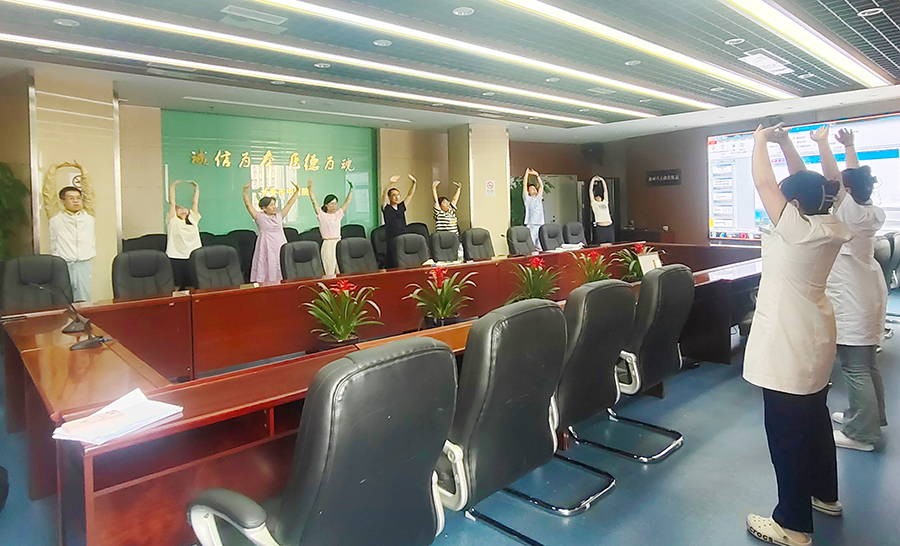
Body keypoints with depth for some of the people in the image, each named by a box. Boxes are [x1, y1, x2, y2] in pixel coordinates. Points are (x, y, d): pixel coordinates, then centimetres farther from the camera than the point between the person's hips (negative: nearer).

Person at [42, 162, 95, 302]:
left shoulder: (88, 215, 19)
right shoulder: (56, 217, 13)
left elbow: (89, 192, 16)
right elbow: (48, 193, 10)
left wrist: (82, 169, 15)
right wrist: (54, 169, 13)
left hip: (83, 264, 1)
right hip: (61, 264, -1)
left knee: (83, 299, -11)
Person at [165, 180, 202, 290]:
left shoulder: (193, 220, 16)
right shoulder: (172, 221, 9)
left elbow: (195, 203, 15)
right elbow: (172, 203, 5)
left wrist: (196, 188, 16)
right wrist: (172, 187, 8)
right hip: (175, 258, -2)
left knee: (193, 288, 1)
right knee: (177, 289, -6)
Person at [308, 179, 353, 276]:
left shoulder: (338, 214, 11)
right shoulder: (322, 215, -1)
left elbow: (347, 201, 14)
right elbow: (313, 201, -10)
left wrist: (351, 188, 10)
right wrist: (310, 188, -19)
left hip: (339, 243, 5)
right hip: (327, 244, -4)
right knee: (330, 272, -5)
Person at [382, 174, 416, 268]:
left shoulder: (401, 207, 14)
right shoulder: (386, 208, 2)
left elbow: (410, 194, 13)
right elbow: (384, 195, -13)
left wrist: (414, 183, 1)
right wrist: (390, 183, -26)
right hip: (391, 240, -4)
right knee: (393, 265, -9)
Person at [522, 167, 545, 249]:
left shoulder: (539, 198, 21)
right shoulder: (527, 199, 8)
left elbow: (541, 186, 24)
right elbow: (524, 185, 4)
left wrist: (537, 175, 22)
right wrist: (527, 173, 8)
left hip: (541, 224, 5)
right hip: (531, 225, -5)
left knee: (541, 246, -1)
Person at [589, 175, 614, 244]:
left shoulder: (605, 202, 19)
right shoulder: (594, 203, 8)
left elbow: (605, 191, 22)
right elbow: (591, 191, 8)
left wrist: (602, 180, 23)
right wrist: (592, 181, 14)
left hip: (609, 226, 5)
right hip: (599, 227, -5)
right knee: (599, 246, -5)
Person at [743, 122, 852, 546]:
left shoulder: (798, 229, -21)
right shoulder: (829, 227, 3)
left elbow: (764, 183, -18)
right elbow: (804, 183, 15)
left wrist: (760, 140, -3)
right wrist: (785, 142, 13)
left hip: (789, 346, -10)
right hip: (812, 340, 10)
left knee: (787, 433, -1)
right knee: (814, 418, 23)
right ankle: (824, 494, 41)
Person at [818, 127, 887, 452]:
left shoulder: (850, 211, -15)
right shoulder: (871, 213, 9)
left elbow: (832, 176, -19)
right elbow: (855, 179, 22)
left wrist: (822, 142, -9)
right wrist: (849, 147, 29)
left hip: (852, 303, -10)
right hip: (868, 295, 10)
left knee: (854, 368, -4)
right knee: (866, 364, 20)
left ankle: (861, 434, 3)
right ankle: (871, 417, 33)